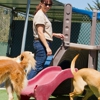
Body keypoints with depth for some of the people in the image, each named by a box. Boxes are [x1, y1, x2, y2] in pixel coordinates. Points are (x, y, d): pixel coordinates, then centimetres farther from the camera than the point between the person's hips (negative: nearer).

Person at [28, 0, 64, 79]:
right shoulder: (40, 15, -12)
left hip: (43, 43, 10)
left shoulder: (44, 15, 18)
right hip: (42, 43, -10)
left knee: (39, 67, 11)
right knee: (38, 67, -10)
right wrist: (47, 47, -24)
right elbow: (40, 32, -19)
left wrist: (56, 35, 17)